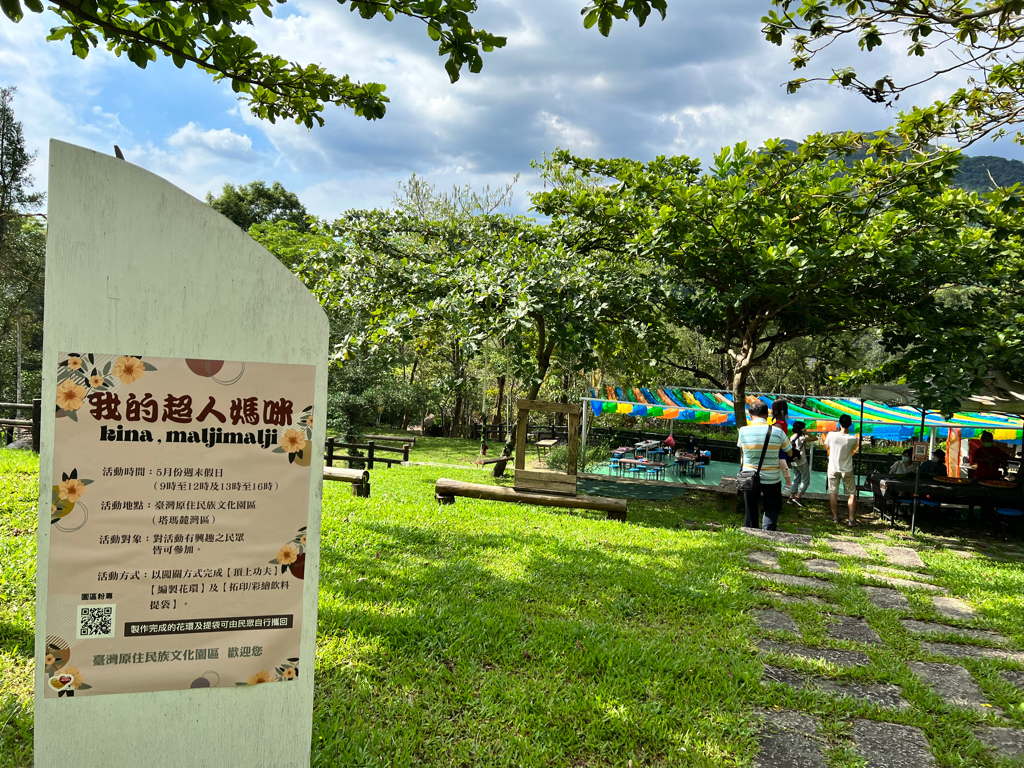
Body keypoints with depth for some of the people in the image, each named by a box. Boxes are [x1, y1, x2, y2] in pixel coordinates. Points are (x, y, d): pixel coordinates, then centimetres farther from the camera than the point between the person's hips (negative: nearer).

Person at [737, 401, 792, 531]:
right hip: (772, 478, -1)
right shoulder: (778, 432, -11)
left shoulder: (743, 431, -10)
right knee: (772, 509, 14)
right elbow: (790, 452, 3)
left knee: (751, 510, 17)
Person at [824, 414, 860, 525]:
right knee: (852, 494, 9)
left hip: (833, 468, 1)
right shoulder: (853, 439, -16)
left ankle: (835, 517, 14)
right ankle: (852, 519, 8)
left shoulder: (831, 435, -15)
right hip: (847, 470, -1)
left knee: (833, 492, 11)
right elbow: (853, 451, 3)